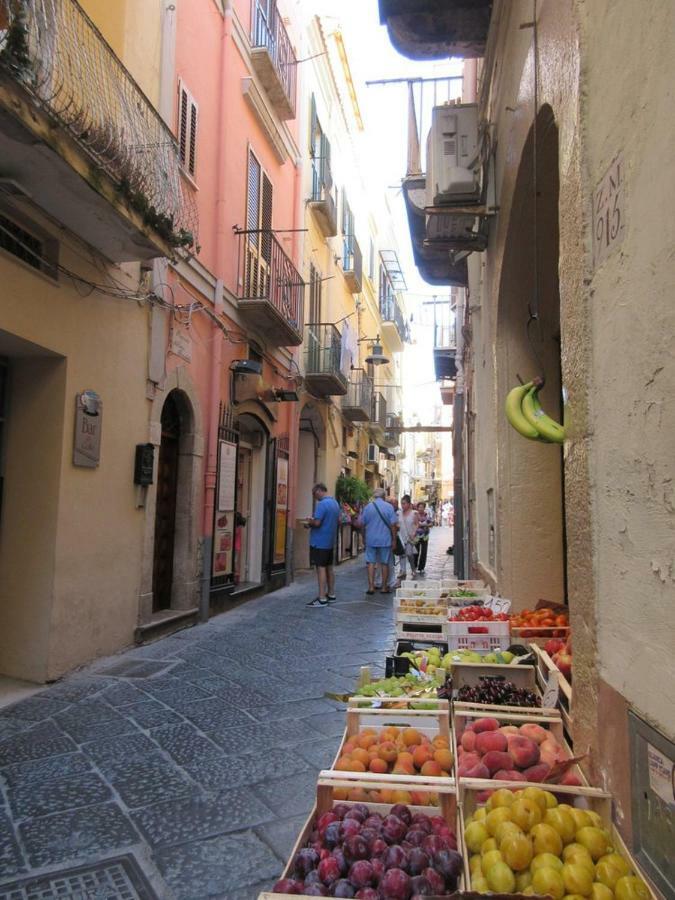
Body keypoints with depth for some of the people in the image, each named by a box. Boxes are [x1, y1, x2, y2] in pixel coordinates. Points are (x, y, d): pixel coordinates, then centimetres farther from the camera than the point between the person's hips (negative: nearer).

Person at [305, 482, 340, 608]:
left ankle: (322, 599, -4)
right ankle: (331, 594, 24)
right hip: (330, 541, 9)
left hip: (320, 541, -9)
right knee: (329, 567, 16)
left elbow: (317, 523, -25)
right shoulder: (335, 502, 10)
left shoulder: (322, 504, -19)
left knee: (321, 568, -6)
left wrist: (309, 523, -4)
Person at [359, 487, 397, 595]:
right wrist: (394, 539, -1)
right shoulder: (389, 507, -6)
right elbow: (393, 524, -8)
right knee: (384, 563, 8)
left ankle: (371, 586, 1)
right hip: (385, 540, -1)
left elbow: (362, 523, 4)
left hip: (371, 540, 1)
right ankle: (384, 587, 14)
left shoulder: (368, 507, 0)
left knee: (371, 562, 6)